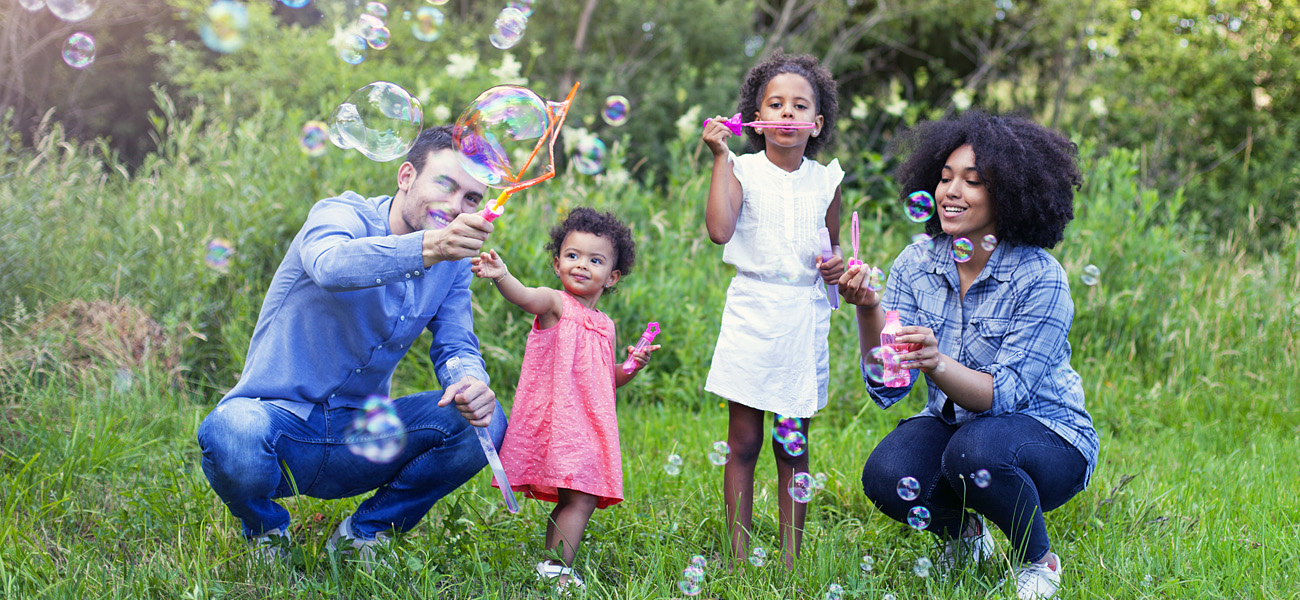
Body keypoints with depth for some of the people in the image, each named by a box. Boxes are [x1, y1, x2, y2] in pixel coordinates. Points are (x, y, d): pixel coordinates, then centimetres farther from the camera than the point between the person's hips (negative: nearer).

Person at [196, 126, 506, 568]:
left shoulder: (453, 262, 5)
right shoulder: (342, 215, -15)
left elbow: (456, 346, 3)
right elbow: (332, 265, -38)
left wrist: (472, 384, -23)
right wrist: (429, 246, -55)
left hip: (358, 437, 5)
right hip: (279, 416, -5)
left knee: (484, 423, -17)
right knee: (234, 436, -39)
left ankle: (364, 532, 5)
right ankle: (266, 529, -1)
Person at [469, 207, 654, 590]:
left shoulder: (605, 326, 17)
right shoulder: (554, 304, -3)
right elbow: (524, 297, -27)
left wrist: (632, 367, 5)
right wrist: (501, 276, -48)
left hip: (591, 425, 7)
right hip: (554, 421, -7)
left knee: (580, 499, 3)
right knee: (579, 498, -15)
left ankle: (553, 565, 10)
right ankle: (557, 567, -10)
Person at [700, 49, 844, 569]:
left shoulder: (825, 180, 8)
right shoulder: (742, 171, -1)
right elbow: (720, 230, -18)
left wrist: (837, 266, -2)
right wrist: (720, 158, -16)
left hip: (805, 317, 3)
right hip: (753, 314, -3)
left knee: (794, 444, 7)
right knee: (743, 442, 0)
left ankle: (791, 556, 13)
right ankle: (739, 555, 7)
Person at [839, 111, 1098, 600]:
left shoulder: (1040, 278, -19)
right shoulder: (916, 263, -6)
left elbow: (1004, 394, -24)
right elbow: (886, 389, -11)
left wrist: (937, 364, -42)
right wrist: (868, 311, -27)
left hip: (1049, 436, -4)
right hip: (952, 425, 4)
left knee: (975, 452, -36)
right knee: (885, 477, -26)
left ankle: (1039, 561, -5)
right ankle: (965, 534, 9)